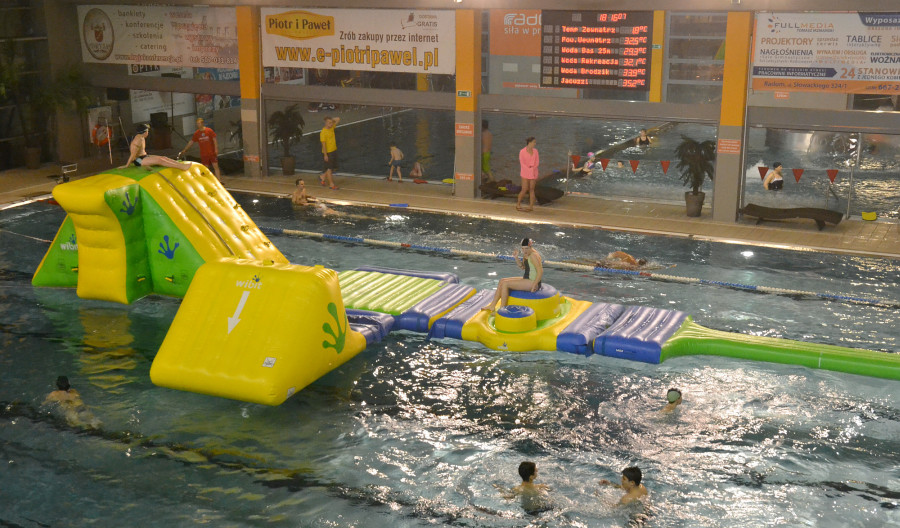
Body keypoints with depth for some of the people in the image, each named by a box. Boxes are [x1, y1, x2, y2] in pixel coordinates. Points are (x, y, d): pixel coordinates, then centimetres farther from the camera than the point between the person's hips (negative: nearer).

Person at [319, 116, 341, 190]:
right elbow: (323, 144, -18)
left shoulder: (332, 128, 4)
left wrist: (331, 119, 2)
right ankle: (331, 184, 7)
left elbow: (338, 119, 15)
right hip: (328, 153, -8)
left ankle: (323, 177, 29)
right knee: (329, 169, 0)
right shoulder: (323, 132, -18)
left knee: (334, 168, 13)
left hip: (334, 151, 8)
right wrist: (325, 155, -19)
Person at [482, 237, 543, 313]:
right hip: (526, 279, 10)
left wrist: (533, 286, -23)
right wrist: (516, 257, 1)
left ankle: (502, 309, -9)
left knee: (505, 283, -17)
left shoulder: (534, 255, -20)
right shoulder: (526, 253, 8)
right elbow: (522, 266, 18)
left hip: (533, 282, -10)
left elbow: (540, 272, -24)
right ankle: (492, 305, 8)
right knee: (502, 281, 8)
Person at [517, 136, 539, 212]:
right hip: (525, 173, -3)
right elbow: (522, 163, -9)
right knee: (524, 189, -5)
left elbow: (537, 162, 4)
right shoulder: (522, 152, -8)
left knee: (531, 189, 4)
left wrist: (533, 168, -10)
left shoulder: (535, 151, 4)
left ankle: (531, 206, 6)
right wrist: (529, 169, -13)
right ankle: (518, 204, 11)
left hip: (533, 173, 3)